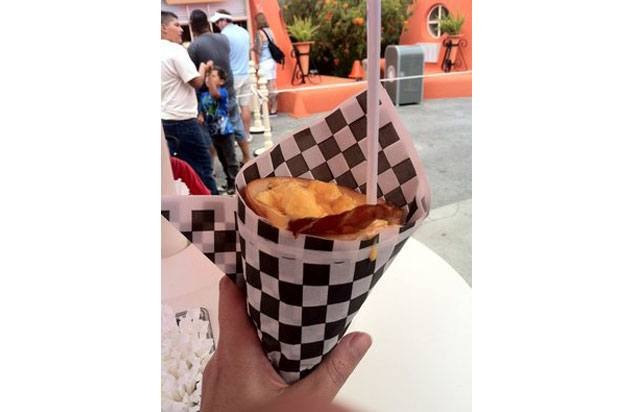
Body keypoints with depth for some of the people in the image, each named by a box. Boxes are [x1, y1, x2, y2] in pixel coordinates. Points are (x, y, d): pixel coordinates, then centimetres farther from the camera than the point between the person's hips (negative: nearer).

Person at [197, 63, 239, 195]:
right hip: (213, 133, 7)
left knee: (230, 160, 2)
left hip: (225, 132, -7)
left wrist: (210, 71, -41)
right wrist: (200, 117, -8)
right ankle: (230, 182, 32)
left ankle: (235, 184, 13)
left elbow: (214, 94, -37)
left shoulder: (223, 92, -14)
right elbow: (201, 110, 15)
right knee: (222, 160, 18)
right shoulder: (202, 95, 5)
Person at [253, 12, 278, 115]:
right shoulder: (270, 31, 9)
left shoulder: (259, 33, -10)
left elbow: (259, 50, -12)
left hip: (265, 62, -7)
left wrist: (252, 48, 8)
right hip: (272, 61, 7)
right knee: (272, 86, 8)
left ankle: (268, 110, 3)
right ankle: (273, 110, 13)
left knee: (267, 87, -2)